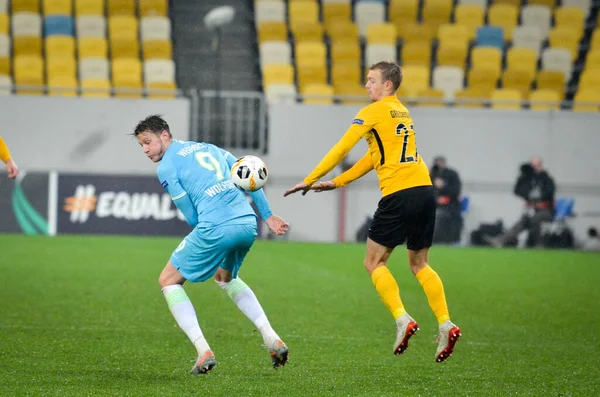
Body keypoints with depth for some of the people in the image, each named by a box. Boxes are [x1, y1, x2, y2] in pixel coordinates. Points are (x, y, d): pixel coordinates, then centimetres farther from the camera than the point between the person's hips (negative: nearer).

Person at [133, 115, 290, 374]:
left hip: (215, 228, -7)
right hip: (248, 224, 7)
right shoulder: (208, 148, 23)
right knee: (225, 277, 35)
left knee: (169, 280, 12)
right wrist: (268, 216, 24)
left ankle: (204, 352, -1)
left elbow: (192, 218, 3)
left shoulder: (166, 167, 4)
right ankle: (272, 340, 21)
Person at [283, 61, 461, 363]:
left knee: (374, 262, 4)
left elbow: (341, 150, -3)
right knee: (419, 264, 16)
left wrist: (310, 180, 5)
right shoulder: (402, 112, 22)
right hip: (424, 190, 7)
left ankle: (402, 320, -12)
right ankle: (446, 324, 2)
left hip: (398, 195, -7)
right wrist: (336, 183, 26)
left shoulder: (373, 112, -2)